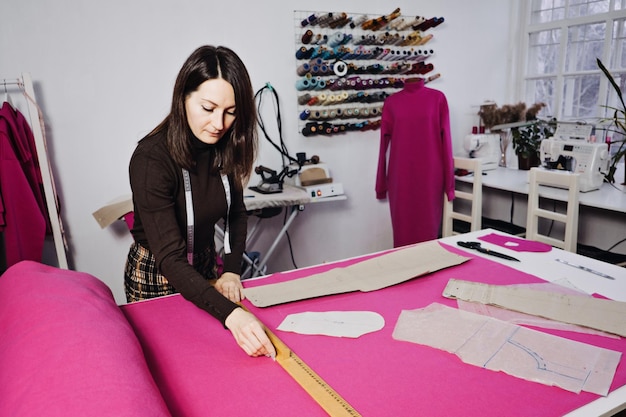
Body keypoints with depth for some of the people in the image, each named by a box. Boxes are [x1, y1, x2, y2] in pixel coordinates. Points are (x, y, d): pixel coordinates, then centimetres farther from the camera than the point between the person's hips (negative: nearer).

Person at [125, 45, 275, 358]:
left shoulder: (226, 147, -13)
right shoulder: (151, 159, -31)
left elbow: (236, 215, 1)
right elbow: (170, 259, -36)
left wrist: (231, 271, -13)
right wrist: (231, 314, -48)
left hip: (205, 267, 5)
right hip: (157, 274, -5)